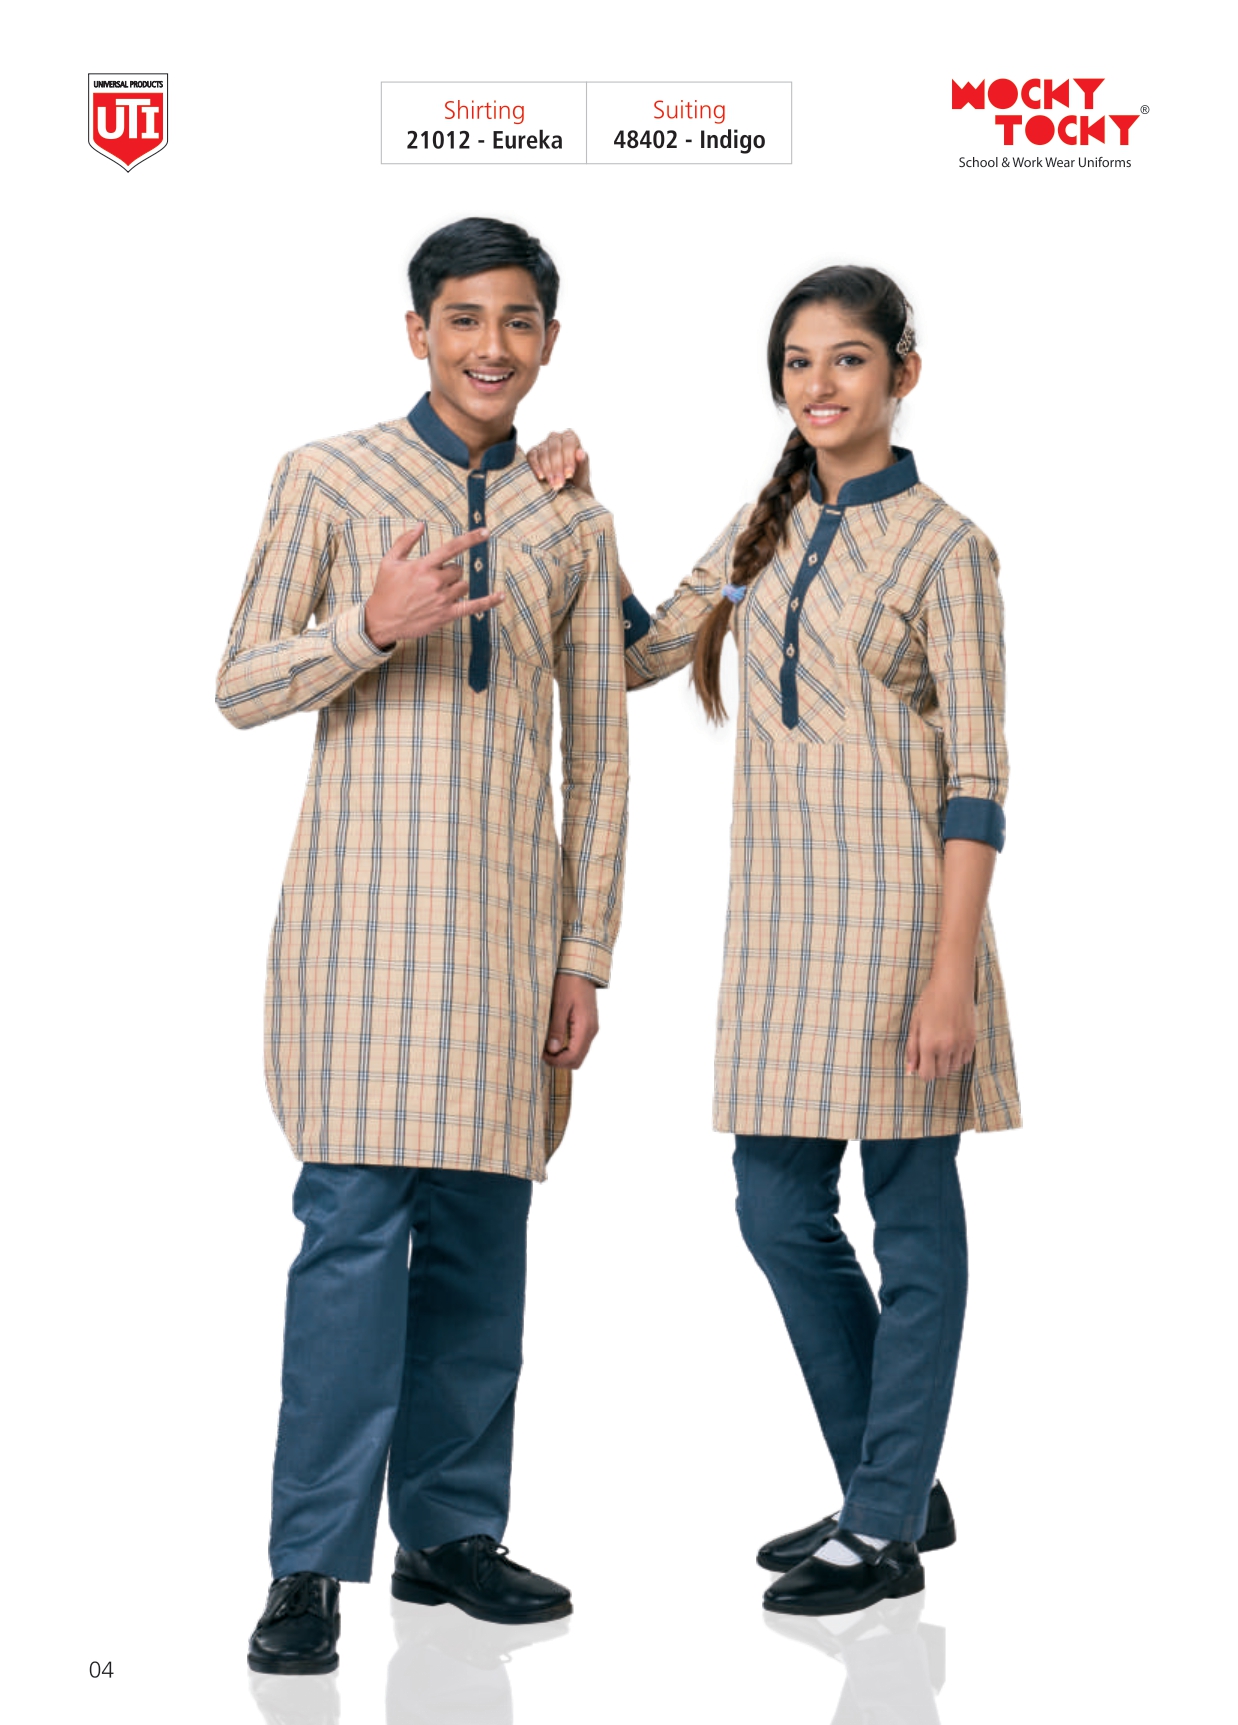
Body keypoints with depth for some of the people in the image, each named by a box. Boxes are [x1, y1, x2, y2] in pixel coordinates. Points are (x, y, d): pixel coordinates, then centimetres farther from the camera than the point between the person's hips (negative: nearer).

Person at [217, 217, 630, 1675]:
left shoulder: (571, 523, 13)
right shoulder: (326, 480, 4)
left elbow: (598, 750, 13)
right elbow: (240, 689, 3)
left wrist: (586, 953, 8)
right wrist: (372, 627, -16)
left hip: (511, 918, 4)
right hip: (365, 905, -3)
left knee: (483, 1228, 6)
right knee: (355, 1220, -9)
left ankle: (450, 1528, 17)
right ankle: (312, 1566, -4)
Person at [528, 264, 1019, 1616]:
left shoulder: (942, 546, -7)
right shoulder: (766, 529, 12)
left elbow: (977, 777, -11)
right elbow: (638, 654, 21)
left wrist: (950, 973, -17)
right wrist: (577, 519, 9)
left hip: (893, 909, -7)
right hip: (781, 909, 7)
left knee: (911, 1214, 2)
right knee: (779, 1211, 9)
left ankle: (884, 1530, 11)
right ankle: (897, 1489, 25)